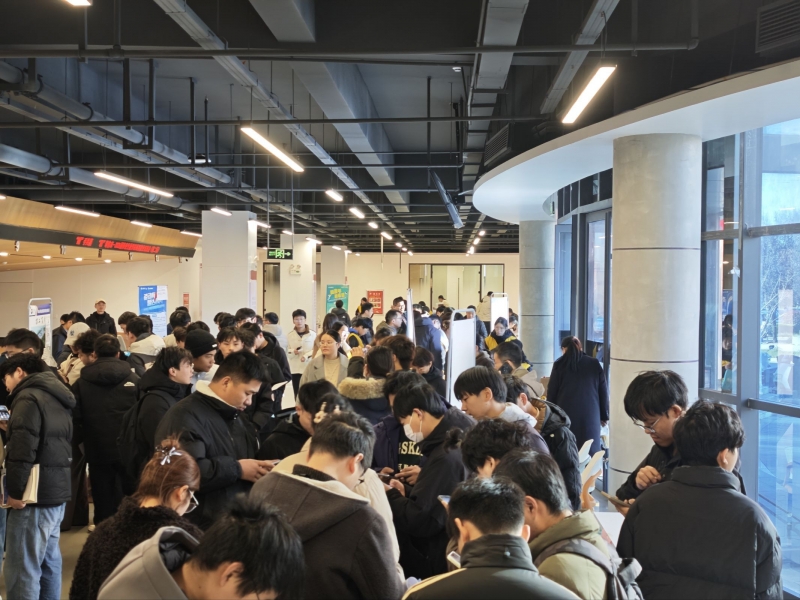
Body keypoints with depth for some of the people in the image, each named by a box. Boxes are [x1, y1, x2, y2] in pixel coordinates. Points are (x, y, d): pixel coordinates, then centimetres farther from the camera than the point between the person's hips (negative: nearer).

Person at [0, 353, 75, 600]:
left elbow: (22, 450, -20)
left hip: (36, 494, -9)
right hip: (57, 491, 9)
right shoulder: (57, 398, 17)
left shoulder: (28, 398, -11)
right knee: (48, 562, 16)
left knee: (22, 569, -6)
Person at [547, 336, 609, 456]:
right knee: (589, 452, 5)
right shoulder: (595, 364, 7)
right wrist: (604, 416, 16)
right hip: (590, 415, 1)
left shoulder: (559, 365, 3)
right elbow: (603, 391, 9)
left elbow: (551, 393, 6)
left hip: (566, 415, -1)